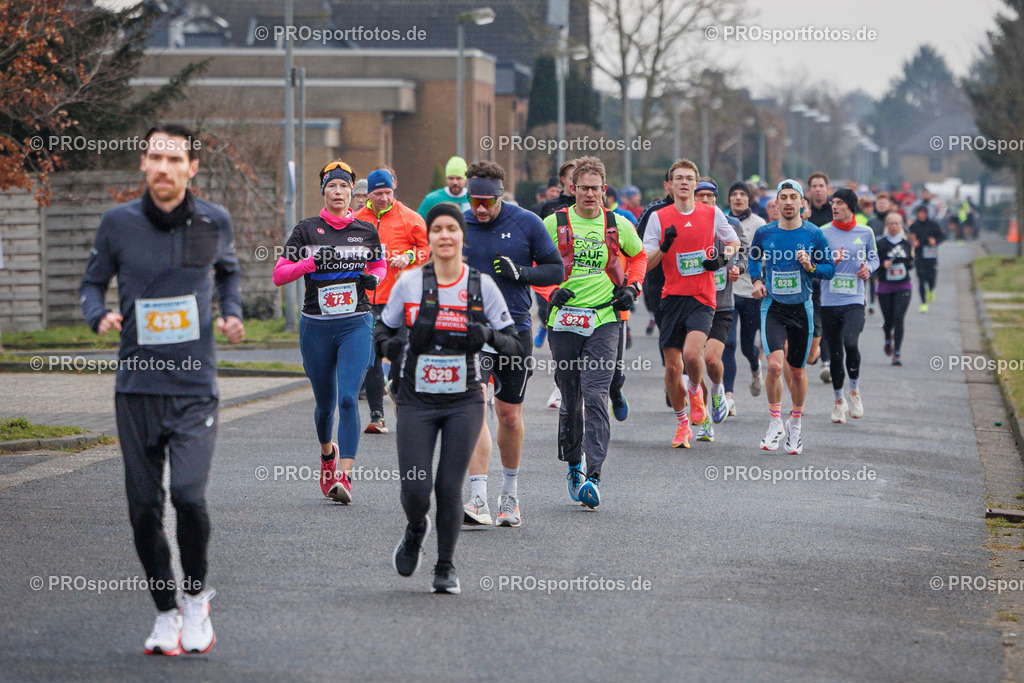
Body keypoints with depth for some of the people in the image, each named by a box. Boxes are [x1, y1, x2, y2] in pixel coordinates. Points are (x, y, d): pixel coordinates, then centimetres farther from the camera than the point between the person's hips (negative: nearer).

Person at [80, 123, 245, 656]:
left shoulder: (214, 222, 2)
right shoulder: (118, 223, -1)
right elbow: (93, 282, 13)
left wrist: (232, 313, 5)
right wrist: (98, 315, -8)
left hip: (194, 385, -1)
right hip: (137, 384, 1)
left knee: (188, 494, -17)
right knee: (144, 507, 3)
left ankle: (196, 597, 7)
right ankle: (165, 614, 20)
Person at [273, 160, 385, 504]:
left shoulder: (366, 230, 6)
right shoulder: (306, 230, 1)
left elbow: (379, 265, 22)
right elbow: (279, 275, 0)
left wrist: (373, 278, -1)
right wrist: (310, 262, -15)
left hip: (356, 324, -1)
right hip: (316, 326, 1)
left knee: (348, 398, -16)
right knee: (325, 403, 11)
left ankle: (344, 476, -20)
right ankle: (327, 452, 43)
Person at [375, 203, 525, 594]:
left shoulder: (482, 286, 0)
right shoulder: (409, 283, 0)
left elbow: (514, 346, 2)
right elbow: (381, 332, 10)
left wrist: (487, 335, -18)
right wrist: (393, 347, -12)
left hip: (464, 402, 0)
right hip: (417, 402, 0)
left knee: (449, 488, -6)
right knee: (416, 489, -8)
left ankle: (446, 567, 14)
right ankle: (415, 531, 28)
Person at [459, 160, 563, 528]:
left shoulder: (527, 223, -2)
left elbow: (556, 270, 2)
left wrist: (521, 273, -14)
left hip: (515, 328, 0)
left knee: (509, 414, 9)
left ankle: (510, 495, 29)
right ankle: (478, 500, -19)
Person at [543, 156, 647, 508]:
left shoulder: (618, 225, 4)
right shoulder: (554, 224, 0)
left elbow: (639, 256, 23)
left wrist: (633, 287, 7)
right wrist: (551, 290, -8)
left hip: (603, 322, -1)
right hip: (564, 321, 1)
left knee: (595, 397, -14)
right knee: (570, 401, 8)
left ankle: (593, 477, -19)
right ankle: (573, 466, 29)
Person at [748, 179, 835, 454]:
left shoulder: (814, 234, -3)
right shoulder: (764, 233, -1)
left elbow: (830, 269, 3)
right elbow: (753, 259, 18)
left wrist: (811, 267, -16)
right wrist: (756, 280, 1)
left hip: (801, 308, 1)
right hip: (772, 307, -1)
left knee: (797, 371, 10)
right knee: (775, 365, -19)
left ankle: (795, 423, 32)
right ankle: (775, 423, -3)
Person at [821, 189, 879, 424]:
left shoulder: (865, 233, 6)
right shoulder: (823, 233, 2)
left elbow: (874, 259, 20)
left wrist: (868, 268, -2)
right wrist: (831, 263, -16)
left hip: (854, 300, -1)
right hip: (829, 301, 1)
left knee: (850, 343, -22)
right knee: (835, 352, 5)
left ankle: (855, 390, 2)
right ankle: (839, 400, 24)